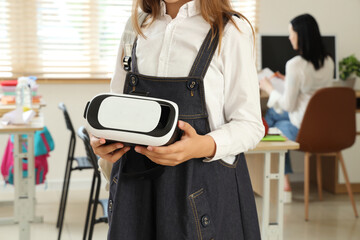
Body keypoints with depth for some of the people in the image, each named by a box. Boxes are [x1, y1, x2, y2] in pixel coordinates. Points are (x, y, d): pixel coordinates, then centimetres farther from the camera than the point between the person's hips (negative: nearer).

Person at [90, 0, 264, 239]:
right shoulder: (136, 31, 8)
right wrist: (103, 139, -8)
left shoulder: (231, 30, -5)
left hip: (203, 189, -4)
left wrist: (206, 146, -28)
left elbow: (250, 125, -8)